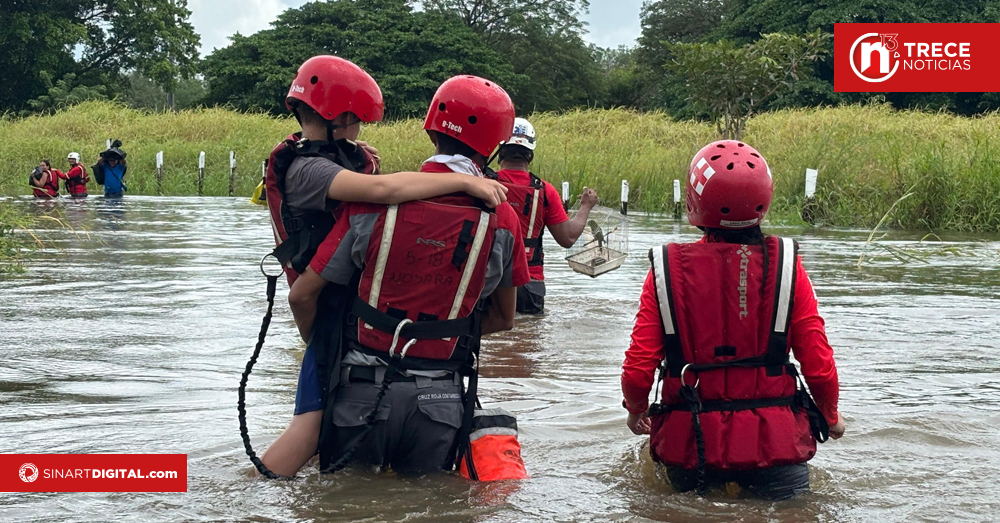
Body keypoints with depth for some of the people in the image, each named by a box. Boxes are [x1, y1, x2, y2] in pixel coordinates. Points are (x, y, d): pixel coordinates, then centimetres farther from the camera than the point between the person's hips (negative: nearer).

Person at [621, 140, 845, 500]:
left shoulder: (667, 270, -6)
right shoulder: (785, 267, -6)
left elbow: (637, 371, -6)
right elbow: (819, 365, -5)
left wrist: (636, 411, 16)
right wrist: (831, 416, 16)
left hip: (689, 440, 1)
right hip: (774, 440, -1)